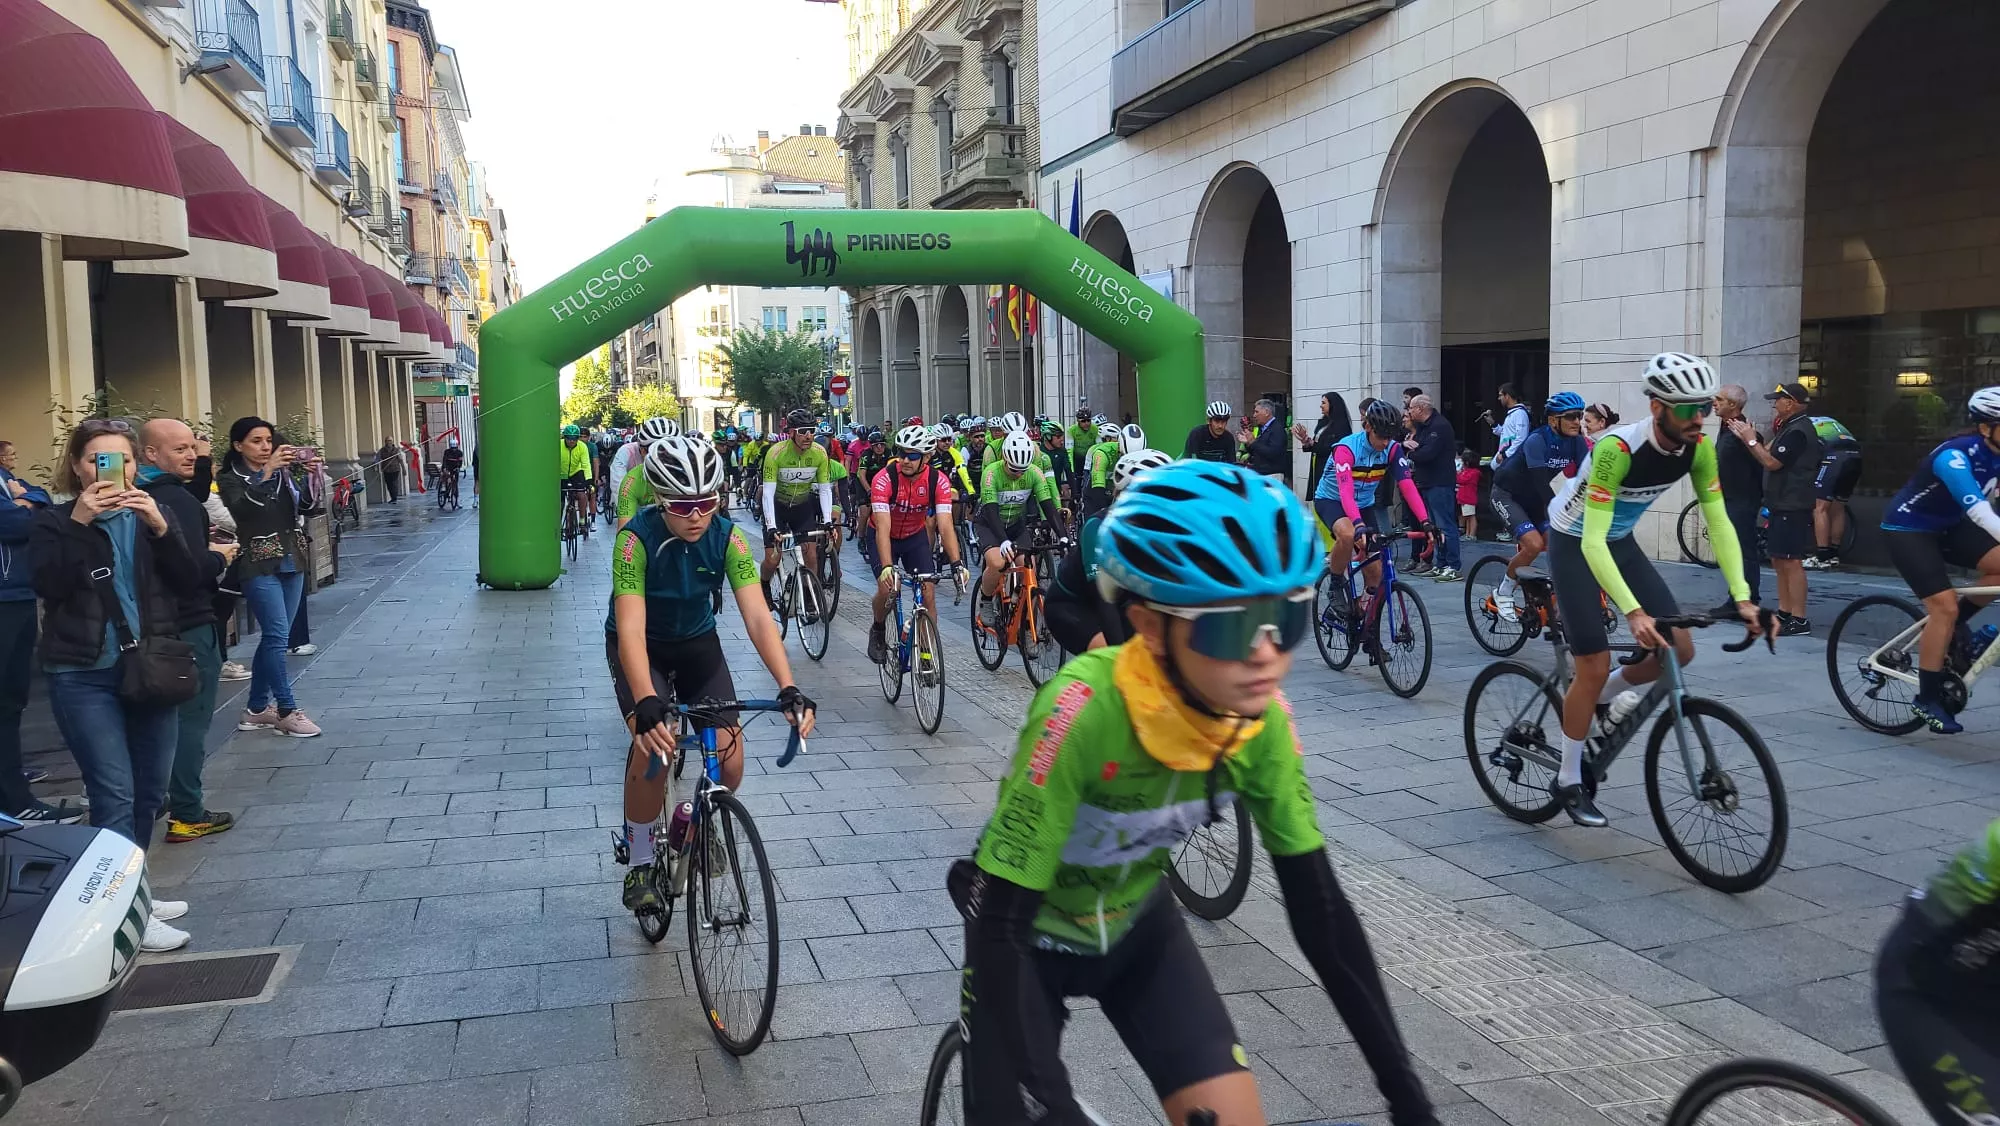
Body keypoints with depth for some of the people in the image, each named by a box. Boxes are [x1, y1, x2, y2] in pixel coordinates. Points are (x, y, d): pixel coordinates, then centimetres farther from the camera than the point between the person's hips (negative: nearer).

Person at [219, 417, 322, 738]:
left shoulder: (282, 474, 11)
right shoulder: (230, 479, -2)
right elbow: (242, 509, -22)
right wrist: (266, 472, -30)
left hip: (291, 564, 5)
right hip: (259, 567, -5)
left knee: (272, 638, 9)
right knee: (277, 636, -11)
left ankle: (257, 709, 17)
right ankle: (287, 711, -5)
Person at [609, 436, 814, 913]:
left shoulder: (727, 537, -23)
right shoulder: (637, 539, -31)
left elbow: (757, 615, -30)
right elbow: (631, 628, -40)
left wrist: (789, 688, -43)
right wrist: (646, 704, -55)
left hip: (697, 642, 3)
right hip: (641, 646, -3)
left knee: (729, 758, -10)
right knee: (655, 742, -27)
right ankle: (639, 863, -6)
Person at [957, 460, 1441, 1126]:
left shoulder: (1262, 722, -20)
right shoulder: (1084, 713, -36)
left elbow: (1320, 908, -13)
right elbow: (1000, 927, -33)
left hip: (1135, 927, 4)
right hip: (1028, 936, -4)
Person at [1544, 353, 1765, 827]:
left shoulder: (1698, 448, -15)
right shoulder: (1617, 448, -34)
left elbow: (1719, 524, -12)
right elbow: (1592, 542, -38)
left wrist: (1742, 597, -24)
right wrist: (1633, 613, -46)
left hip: (1620, 542, 6)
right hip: (1575, 545, -6)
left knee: (1680, 649, -4)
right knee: (1594, 666, -9)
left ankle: (1605, 696, 24)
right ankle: (1568, 781, 8)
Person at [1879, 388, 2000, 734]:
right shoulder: (1955, 457, -29)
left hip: (1947, 525, 8)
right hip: (1907, 530, -7)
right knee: (1945, 606, -16)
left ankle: (1955, 627, 10)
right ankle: (1927, 699, -4)